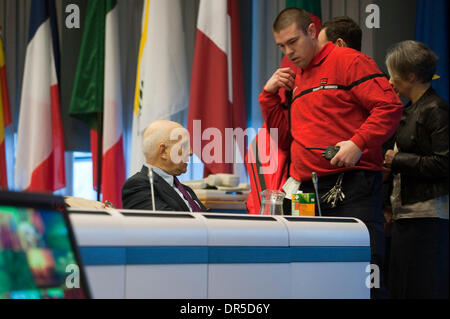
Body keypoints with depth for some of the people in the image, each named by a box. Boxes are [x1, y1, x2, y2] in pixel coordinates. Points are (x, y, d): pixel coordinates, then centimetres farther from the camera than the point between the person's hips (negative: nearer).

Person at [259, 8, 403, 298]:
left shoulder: (348, 61, 0)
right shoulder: (294, 81, 23)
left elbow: (390, 106, -10)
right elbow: (285, 138, 25)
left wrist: (358, 143, -20)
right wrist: (270, 95, 14)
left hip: (352, 186, -7)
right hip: (308, 192, 7)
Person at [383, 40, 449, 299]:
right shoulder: (412, 109, 18)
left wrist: (398, 160, -12)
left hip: (428, 214, -10)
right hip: (408, 212, 10)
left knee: (423, 288, -7)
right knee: (401, 287, 9)